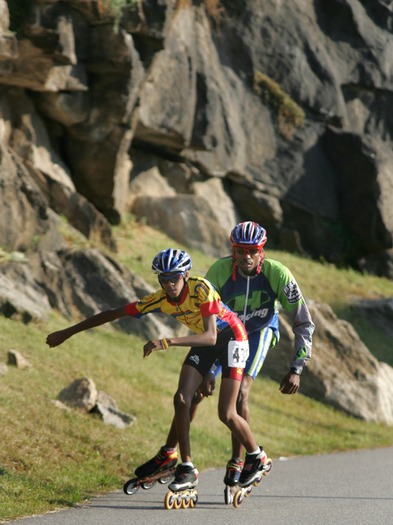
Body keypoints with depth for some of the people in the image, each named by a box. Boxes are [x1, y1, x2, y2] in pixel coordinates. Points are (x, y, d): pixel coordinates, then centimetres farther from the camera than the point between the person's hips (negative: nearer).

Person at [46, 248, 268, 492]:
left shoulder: (200, 288, -33)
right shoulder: (160, 299, -17)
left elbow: (211, 336, -40)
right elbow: (113, 314, -11)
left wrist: (167, 342, -51)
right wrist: (66, 333, -10)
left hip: (231, 336, -5)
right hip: (204, 340, 6)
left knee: (227, 414, -10)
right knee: (181, 399, -12)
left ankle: (257, 457, 15)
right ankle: (187, 469, -3)